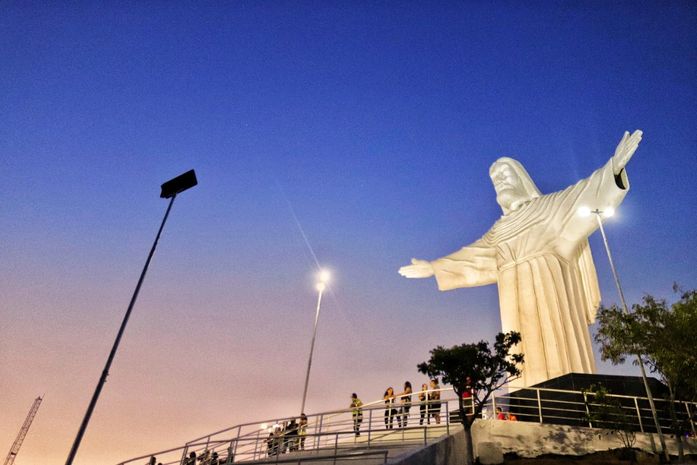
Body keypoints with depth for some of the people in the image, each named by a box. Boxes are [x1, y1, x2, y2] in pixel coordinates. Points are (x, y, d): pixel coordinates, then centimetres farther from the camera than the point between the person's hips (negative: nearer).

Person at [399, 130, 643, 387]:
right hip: (517, 302, 4)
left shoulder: (548, 206, 14)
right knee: (527, 362, -6)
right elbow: (473, 253, 33)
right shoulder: (501, 228, 28)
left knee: (557, 358, -14)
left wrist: (613, 167, -19)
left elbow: (579, 195, -1)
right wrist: (434, 267, 35)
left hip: (548, 291, -4)